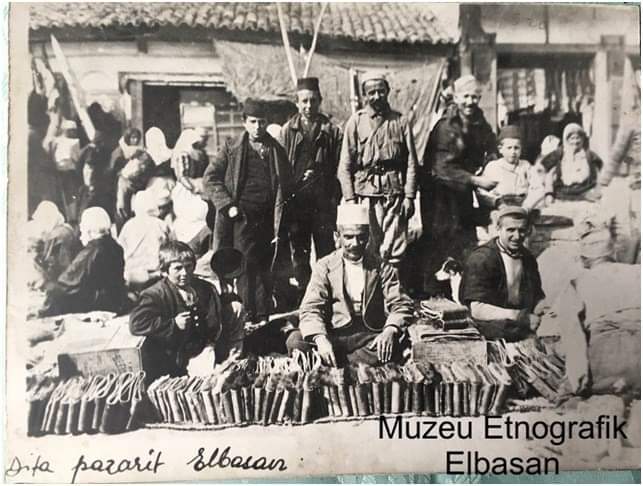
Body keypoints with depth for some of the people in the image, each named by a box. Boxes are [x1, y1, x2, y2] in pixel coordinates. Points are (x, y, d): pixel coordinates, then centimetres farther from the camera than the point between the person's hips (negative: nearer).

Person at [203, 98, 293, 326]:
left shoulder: (277, 151, 11)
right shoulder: (231, 148, 6)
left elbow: (285, 189, 9)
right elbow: (210, 178, 4)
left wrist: (279, 227, 1)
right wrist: (227, 205, -8)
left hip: (266, 221, 2)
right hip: (239, 219, -2)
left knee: (264, 270, 7)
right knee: (244, 269, -5)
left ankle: (263, 318, 16)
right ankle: (247, 318, 3)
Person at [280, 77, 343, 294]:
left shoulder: (331, 131, 5)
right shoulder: (287, 130, 8)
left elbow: (338, 168, 2)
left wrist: (334, 199, -6)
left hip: (323, 201, -1)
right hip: (295, 201, 2)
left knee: (325, 250, 1)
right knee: (298, 252, 8)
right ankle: (304, 291, 19)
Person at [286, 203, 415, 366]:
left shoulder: (382, 267, 7)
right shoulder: (324, 267, 4)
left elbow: (402, 305, 2)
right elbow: (310, 309, -6)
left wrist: (390, 331, -21)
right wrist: (320, 339, -27)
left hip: (370, 336, 0)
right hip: (334, 335, 0)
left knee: (391, 349, -33)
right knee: (295, 340, -27)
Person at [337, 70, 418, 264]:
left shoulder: (400, 121, 8)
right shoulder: (356, 121, 5)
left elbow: (411, 163, 7)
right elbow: (345, 165, 3)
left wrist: (409, 196, 0)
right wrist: (350, 198, -4)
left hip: (395, 192, 1)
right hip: (366, 192, 0)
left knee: (395, 251, -2)